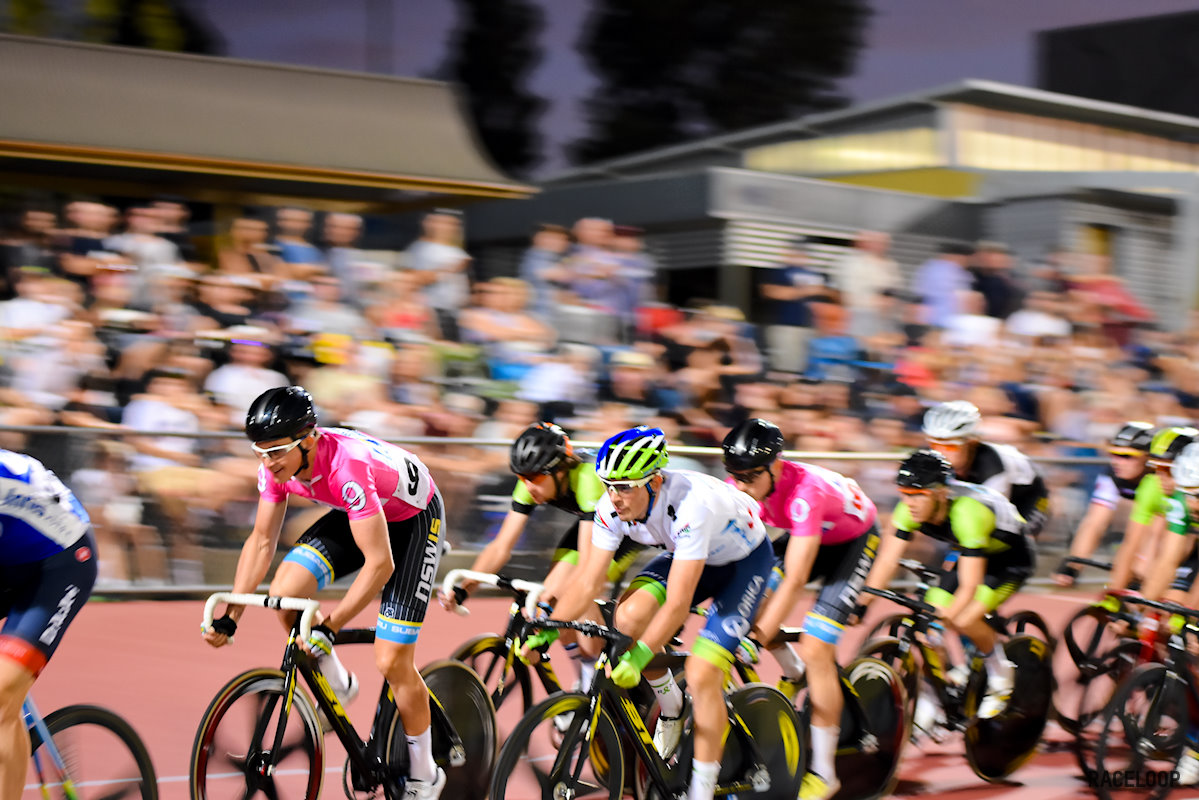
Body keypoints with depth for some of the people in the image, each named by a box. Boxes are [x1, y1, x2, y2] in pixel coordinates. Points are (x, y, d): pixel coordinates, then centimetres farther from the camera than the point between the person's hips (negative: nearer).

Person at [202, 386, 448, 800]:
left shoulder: (347, 468, -39)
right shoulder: (276, 465, -19)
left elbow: (380, 564, -38)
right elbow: (261, 540, -7)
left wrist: (328, 627, -39)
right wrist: (229, 617, -12)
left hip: (413, 520, -6)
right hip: (354, 514, 6)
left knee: (392, 661, -10)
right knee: (284, 594, -18)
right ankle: (337, 688, 7)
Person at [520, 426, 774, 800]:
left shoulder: (690, 505, -40)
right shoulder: (613, 507, -22)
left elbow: (677, 604, -42)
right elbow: (589, 580, -16)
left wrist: (638, 658, -49)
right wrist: (545, 633, -26)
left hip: (744, 559, -6)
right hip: (685, 554, 6)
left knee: (701, 675, -19)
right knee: (629, 616, -21)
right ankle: (670, 708, 4)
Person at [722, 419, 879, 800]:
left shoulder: (805, 492, -40)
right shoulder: (741, 486, -21)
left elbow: (795, 580, -42)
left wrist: (759, 638, -45)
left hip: (855, 539, -7)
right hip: (808, 536, 7)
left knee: (816, 650, -17)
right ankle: (790, 674, 12)